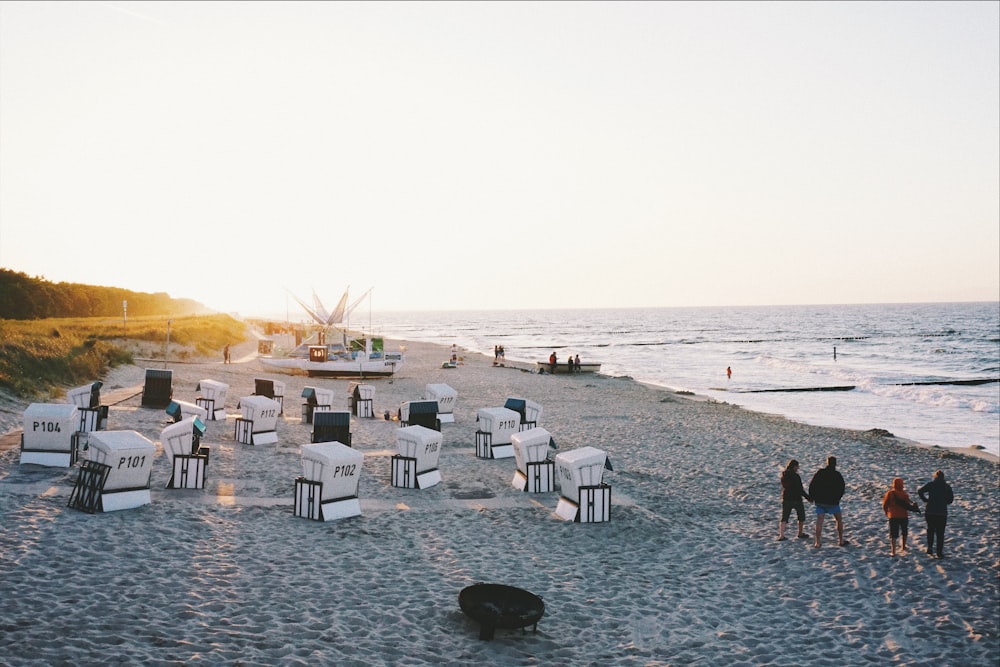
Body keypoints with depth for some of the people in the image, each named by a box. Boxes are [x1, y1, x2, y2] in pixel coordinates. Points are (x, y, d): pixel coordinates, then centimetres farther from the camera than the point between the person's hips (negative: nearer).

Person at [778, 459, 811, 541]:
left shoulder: (783, 475, -2)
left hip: (786, 499, 5)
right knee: (801, 516, 18)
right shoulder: (796, 476, -20)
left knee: (784, 518, 6)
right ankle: (800, 533, 29)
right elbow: (800, 490, -18)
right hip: (796, 499, -5)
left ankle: (781, 535, -5)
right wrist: (808, 498, -8)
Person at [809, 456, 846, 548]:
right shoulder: (837, 475, -6)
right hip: (833, 502, -1)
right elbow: (842, 489, -2)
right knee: (839, 520, 16)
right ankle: (841, 541, 17)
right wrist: (837, 498, 14)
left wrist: (812, 497, 10)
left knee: (819, 521, 3)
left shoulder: (819, 473, -2)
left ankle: (818, 543, 0)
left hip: (820, 501, 1)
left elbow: (812, 486, -2)